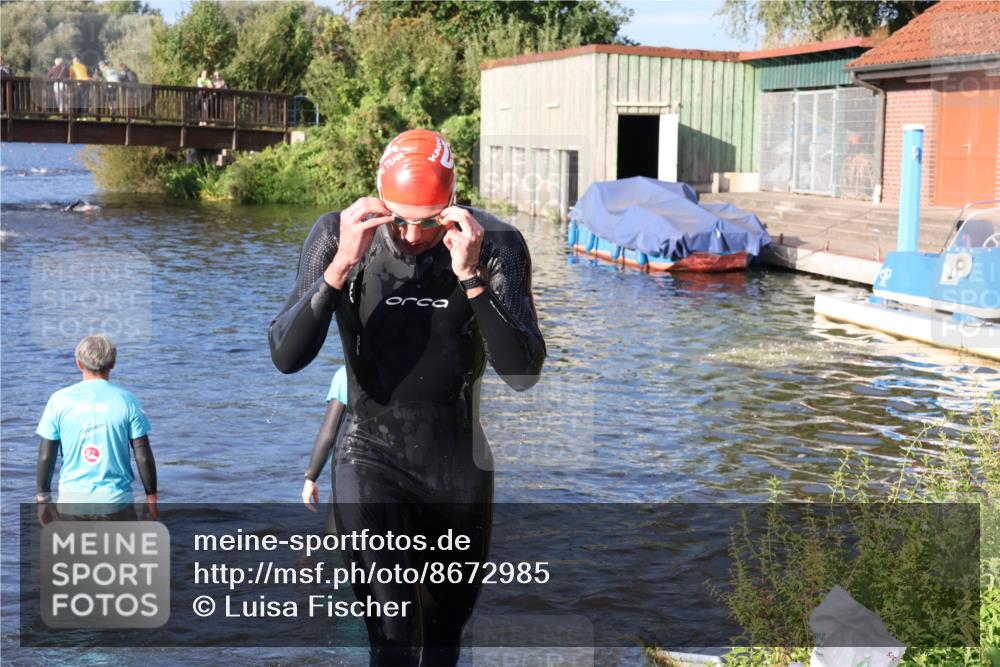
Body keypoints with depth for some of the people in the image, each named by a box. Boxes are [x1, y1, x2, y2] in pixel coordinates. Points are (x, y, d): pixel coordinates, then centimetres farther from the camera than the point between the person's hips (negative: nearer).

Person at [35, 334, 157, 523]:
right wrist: (151, 496, 7)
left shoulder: (59, 400, -3)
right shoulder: (127, 401, -5)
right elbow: (143, 456, -4)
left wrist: (43, 497, 10)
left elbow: (46, 456, -1)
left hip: (72, 502, 1)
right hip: (116, 500, -1)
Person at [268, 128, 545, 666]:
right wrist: (341, 267, -30)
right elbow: (286, 358, -18)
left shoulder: (496, 245, -12)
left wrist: (472, 278, -31)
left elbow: (524, 374, -20)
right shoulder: (338, 236, -12)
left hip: (461, 470, 2)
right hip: (373, 461, -2)